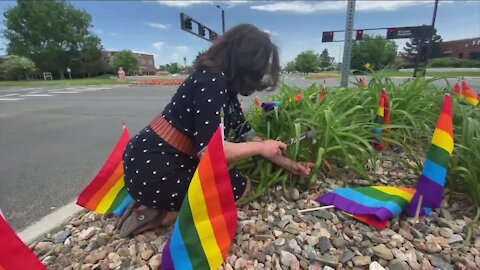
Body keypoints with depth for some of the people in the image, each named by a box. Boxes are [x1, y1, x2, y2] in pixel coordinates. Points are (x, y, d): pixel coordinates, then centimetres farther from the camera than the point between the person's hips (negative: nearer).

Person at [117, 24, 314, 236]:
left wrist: (289, 165, 12)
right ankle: (161, 216, 0)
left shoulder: (226, 86, 7)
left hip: (155, 162, 9)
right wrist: (261, 148, -11)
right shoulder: (211, 82, -21)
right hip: (151, 173, -9)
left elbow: (247, 135, 10)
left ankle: (156, 206, 12)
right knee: (240, 187, 1)